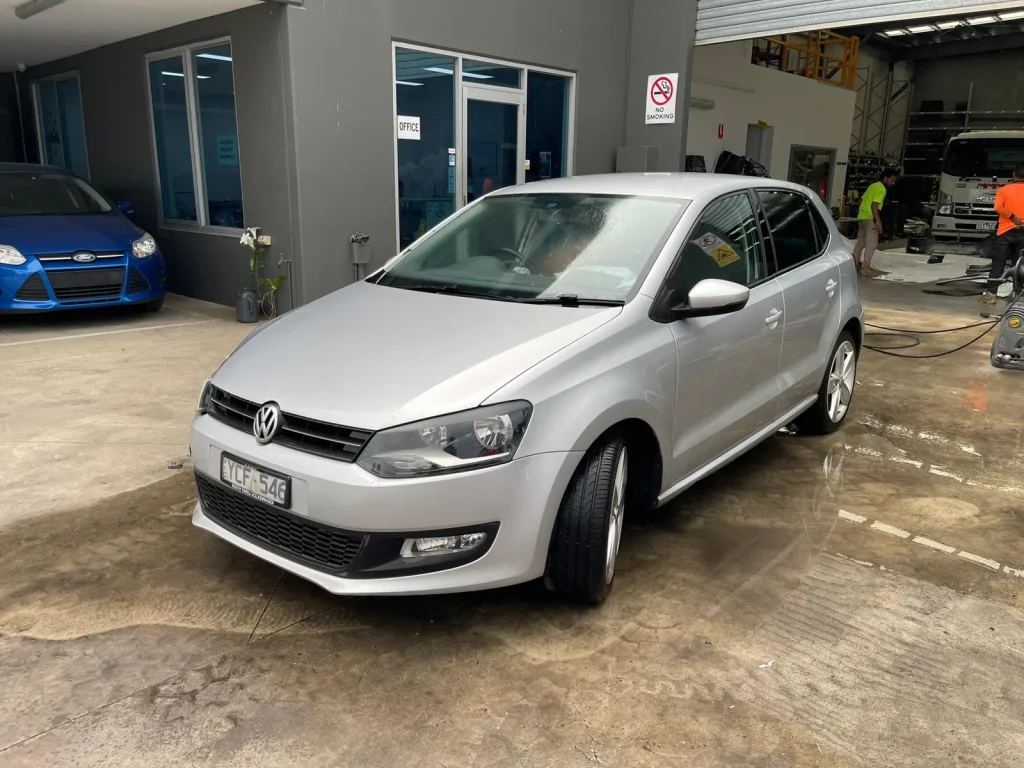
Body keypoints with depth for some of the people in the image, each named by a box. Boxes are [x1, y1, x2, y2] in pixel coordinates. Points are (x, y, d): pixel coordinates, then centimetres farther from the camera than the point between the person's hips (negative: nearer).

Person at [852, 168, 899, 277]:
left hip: (862, 216, 10)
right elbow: (874, 204, -21)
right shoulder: (881, 188, -11)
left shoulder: (874, 185, 18)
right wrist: (878, 221, -24)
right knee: (872, 243, -9)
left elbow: (862, 200, 22)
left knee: (861, 242, 17)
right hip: (870, 218, -10)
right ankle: (865, 267, -13)